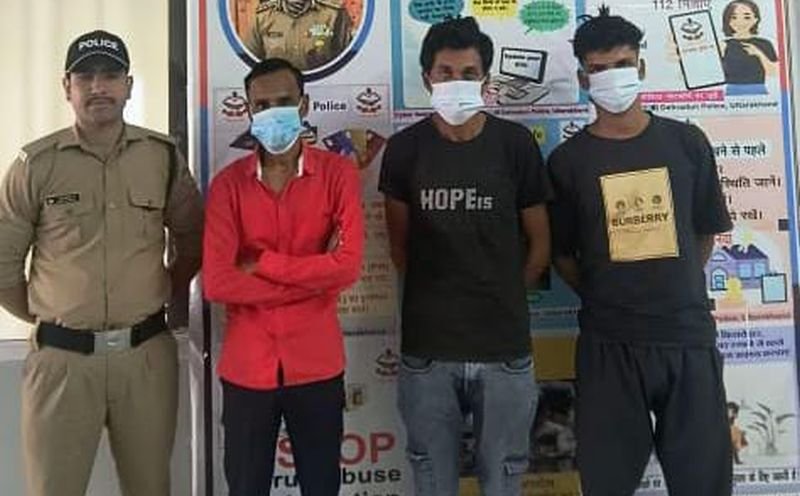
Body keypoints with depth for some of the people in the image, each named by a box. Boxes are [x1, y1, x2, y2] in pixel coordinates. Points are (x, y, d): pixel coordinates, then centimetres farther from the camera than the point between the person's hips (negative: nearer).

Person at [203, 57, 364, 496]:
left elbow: (348, 265, -16)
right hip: (246, 366, 1)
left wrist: (261, 264, -13)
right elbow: (216, 282, -13)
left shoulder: (337, 173, -4)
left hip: (316, 364, -1)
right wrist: (314, 275, -14)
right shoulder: (228, 183, -2)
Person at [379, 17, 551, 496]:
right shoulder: (405, 148, -1)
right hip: (427, 347, 1)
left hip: (504, 345, 0)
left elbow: (540, 243, 5)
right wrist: (435, 296, 8)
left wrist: (503, 301, 7)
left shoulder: (516, 144, -3)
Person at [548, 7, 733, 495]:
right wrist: (604, 300, 3)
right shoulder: (568, 159, -1)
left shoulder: (687, 142, 3)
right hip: (609, 343, -1)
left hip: (689, 335, 1)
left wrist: (676, 293, 10)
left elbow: (705, 231, 11)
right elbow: (561, 252, 5)